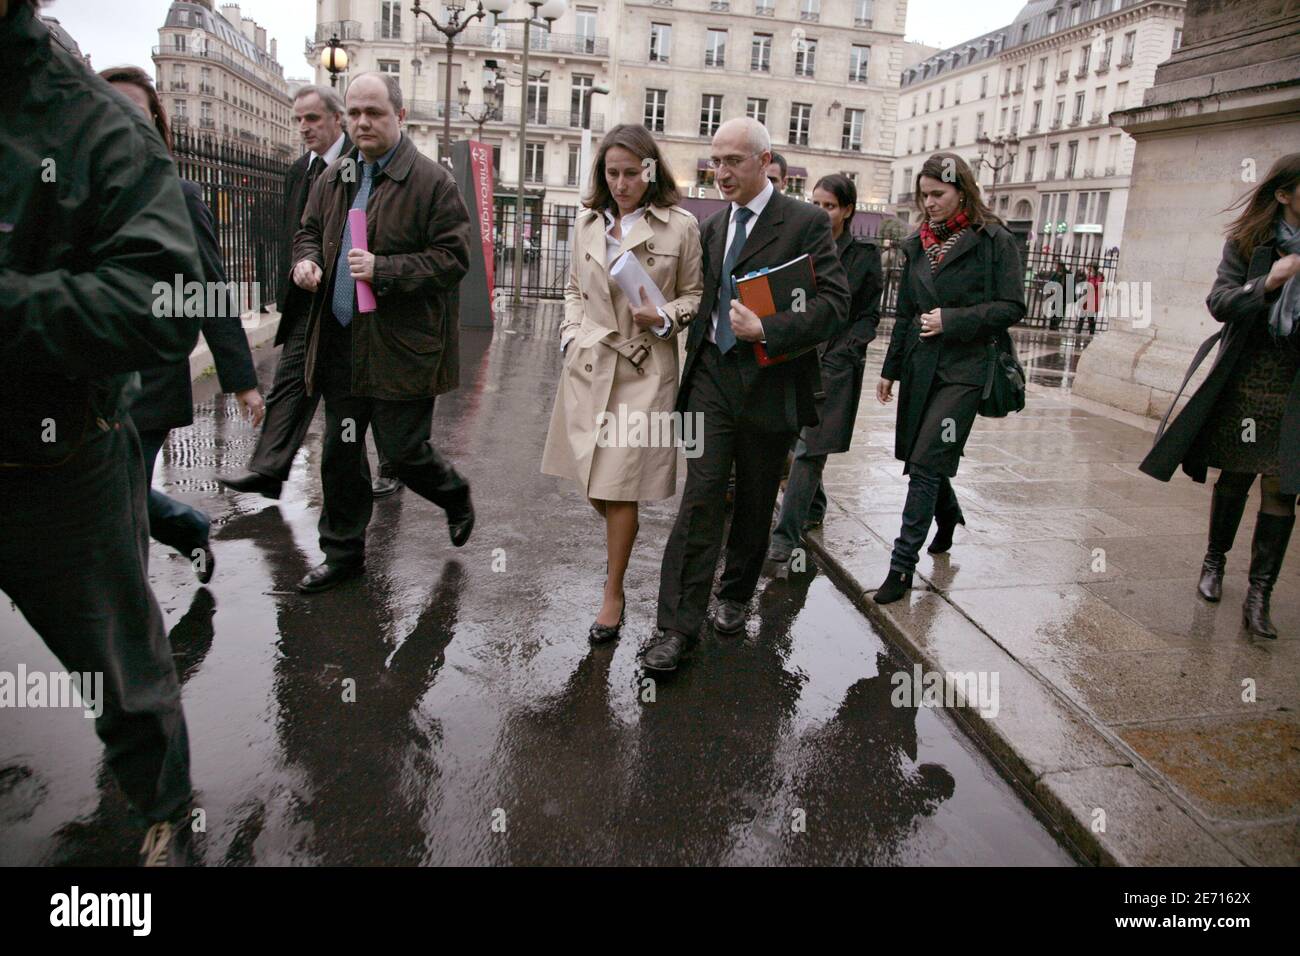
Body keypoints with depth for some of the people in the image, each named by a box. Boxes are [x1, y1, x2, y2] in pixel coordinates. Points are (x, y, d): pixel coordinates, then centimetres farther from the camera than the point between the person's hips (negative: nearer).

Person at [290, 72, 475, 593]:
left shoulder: (432, 181, -9)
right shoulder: (333, 178, 12)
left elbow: (453, 258, -13)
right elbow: (309, 232, 25)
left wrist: (383, 270, -22)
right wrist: (306, 260, 1)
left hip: (400, 347, -6)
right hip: (340, 343, 6)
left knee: (403, 450, 0)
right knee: (340, 452, 12)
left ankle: (455, 496, 33)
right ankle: (342, 552, 27)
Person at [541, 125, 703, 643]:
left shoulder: (681, 226, -4)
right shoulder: (589, 222, 9)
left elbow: (694, 294, 3)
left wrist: (664, 318, -15)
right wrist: (572, 333, 5)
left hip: (644, 370, -4)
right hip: (588, 365, 5)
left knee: (618, 485, -3)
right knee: (591, 479, 12)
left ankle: (613, 595, 13)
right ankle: (622, 536, 45)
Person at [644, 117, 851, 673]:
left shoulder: (806, 223, -4)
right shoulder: (713, 227, 14)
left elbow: (834, 304, -13)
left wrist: (766, 330, -25)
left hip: (769, 382, -3)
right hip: (712, 377, 3)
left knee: (755, 502, 11)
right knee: (700, 498, -5)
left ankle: (734, 597, 31)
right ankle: (677, 624, -3)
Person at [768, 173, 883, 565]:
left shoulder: (864, 256, 1)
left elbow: (869, 316, 1)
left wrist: (840, 354, -12)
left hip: (834, 363, -4)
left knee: (810, 446, -7)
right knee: (794, 439, 10)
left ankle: (786, 534, -6)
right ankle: (813, 508, 32)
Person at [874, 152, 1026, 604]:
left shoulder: (994, 241, -4)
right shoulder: (918, 244, 11)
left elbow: (1012, 307, -7)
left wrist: (952, 319, -16)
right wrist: (890, 369, 16)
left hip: (964, 369, -6)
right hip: (919, 366, 6)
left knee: (925, 465, -10)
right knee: (923, 458, 13)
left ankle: (903, 565, -2)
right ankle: (948, 516, 43)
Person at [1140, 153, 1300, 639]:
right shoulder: (1249, 242, 0)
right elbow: (1219, 302, -8)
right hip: (1247, 378, -1)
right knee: (1235, 476, 11)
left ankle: (1259, 595, 1)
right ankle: (1214, 559, 34)